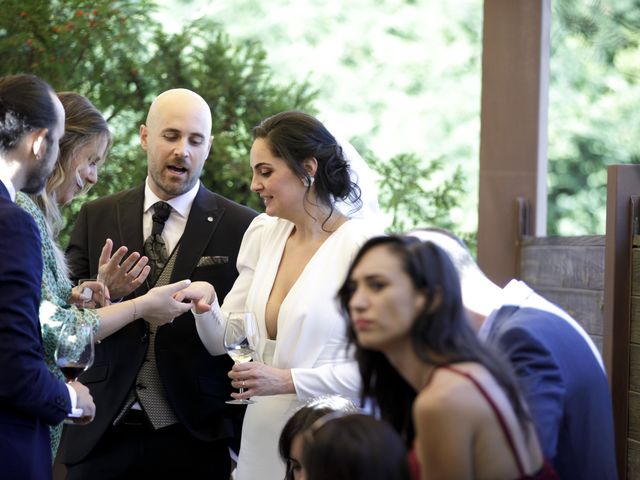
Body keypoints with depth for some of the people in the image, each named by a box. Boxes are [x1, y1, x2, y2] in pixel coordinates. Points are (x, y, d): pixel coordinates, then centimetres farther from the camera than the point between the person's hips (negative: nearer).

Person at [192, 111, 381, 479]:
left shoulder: (361, 243, -13)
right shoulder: (262, 233, 7)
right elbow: (222, 341, 8)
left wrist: (287, 380, -19)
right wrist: (204, 304, -11)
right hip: (263, 437, 6)